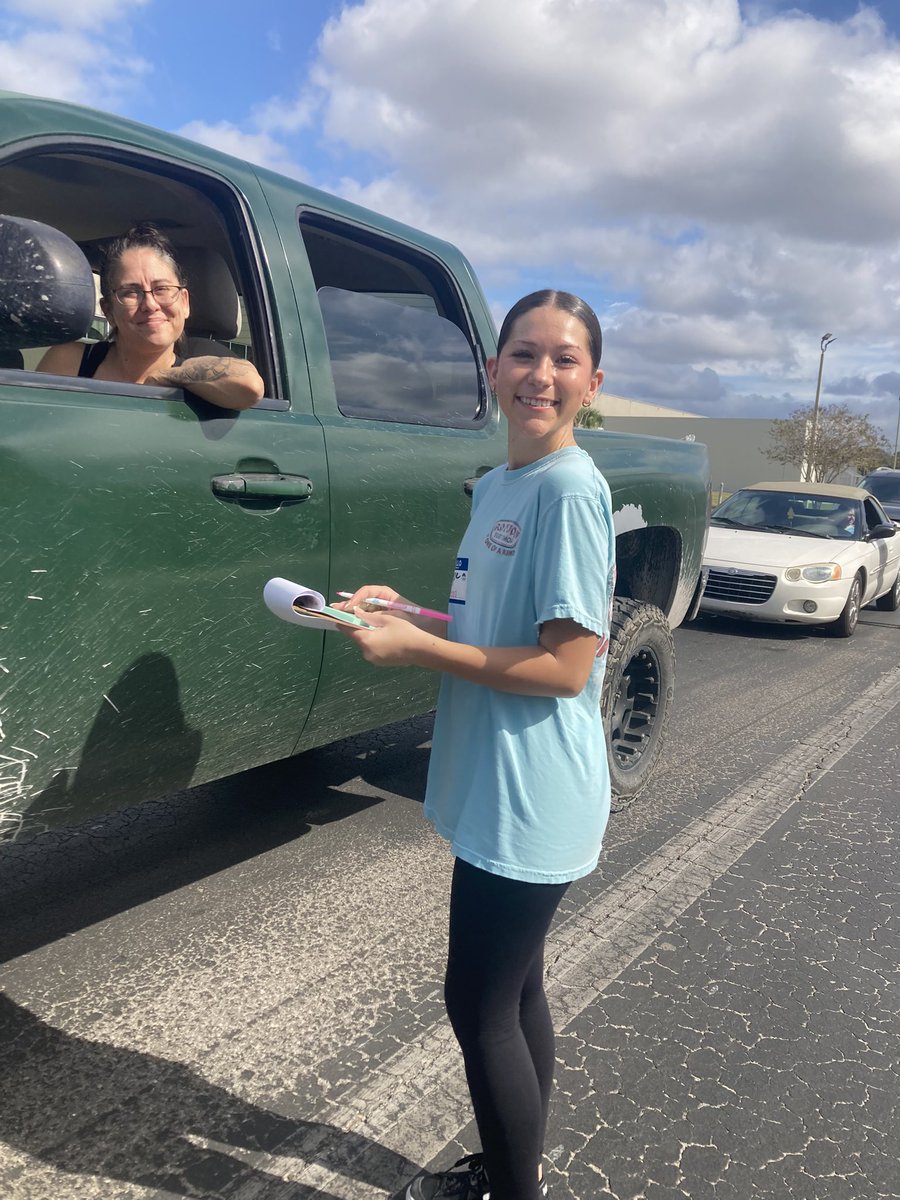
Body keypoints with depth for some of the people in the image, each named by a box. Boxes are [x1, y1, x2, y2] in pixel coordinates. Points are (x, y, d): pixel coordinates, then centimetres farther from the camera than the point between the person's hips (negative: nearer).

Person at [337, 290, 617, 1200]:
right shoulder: (496, 485, 9)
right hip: (496, 789, 9)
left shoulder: (570, 489, -18)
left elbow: (565, 665, -21)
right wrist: (406, 613, 3)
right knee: (512, 990, 22)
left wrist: (416, 648, -18)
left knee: (479, 1004, 5)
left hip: (532, 799, -9)